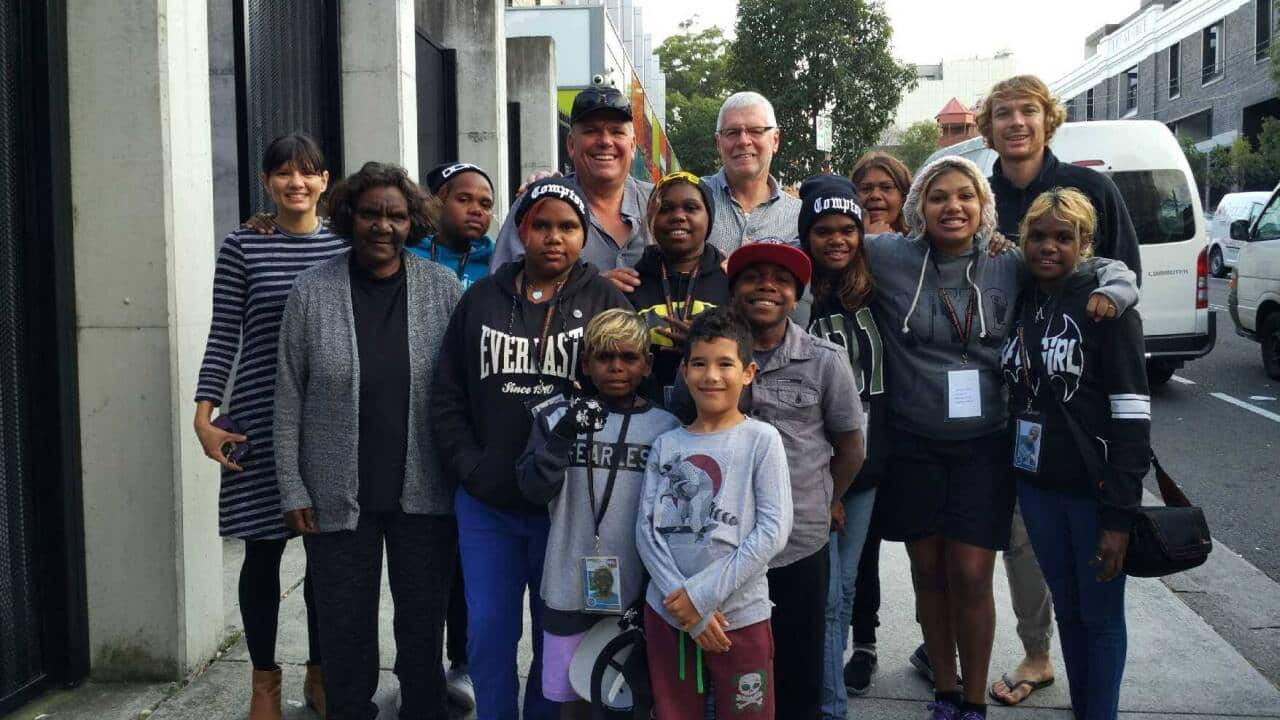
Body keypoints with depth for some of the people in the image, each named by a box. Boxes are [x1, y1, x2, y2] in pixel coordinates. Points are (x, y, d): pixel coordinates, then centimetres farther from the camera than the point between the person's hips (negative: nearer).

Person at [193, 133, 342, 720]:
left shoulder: (345, 249, 5)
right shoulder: (242, 249, 1)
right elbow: (223, 337, 0)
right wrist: (204, 418, -6)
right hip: (260, 419, -1)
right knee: (263, 550, 5)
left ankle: (319, 672, 25)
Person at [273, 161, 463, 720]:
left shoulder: (443, 289, -2)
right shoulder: (312, 291, -2)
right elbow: (289, 397, 0)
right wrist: (292, 488, -3)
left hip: (424, 492, 0)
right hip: (337, 497, 0)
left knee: (424, 622, 13)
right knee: (345, 630, 12)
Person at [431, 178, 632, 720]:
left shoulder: (607, 303, 0)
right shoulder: (481, 299, 7)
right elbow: (447, 396, 7)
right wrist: (468, 467, -3)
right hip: (486, 502, 2)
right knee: (489, 630, 8)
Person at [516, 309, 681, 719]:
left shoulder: (664, 427, 1)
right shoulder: (559, 416, 0)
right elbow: (534, 491, -9)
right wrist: (563, 435, -22)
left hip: (637, 588, 0)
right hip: (570, 583, 0)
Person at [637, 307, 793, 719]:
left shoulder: (761, 440, -4)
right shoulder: (666, 445, 5)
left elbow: (774, 530, -10)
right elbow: (647, 529, 0)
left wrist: (703, 593, -14)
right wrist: (684, 604, -12)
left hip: (740, 616, -3)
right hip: (666, 614, 3)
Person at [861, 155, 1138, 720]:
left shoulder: (1012, 268, 1)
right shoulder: (888, 258, -3)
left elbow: (1101, 266, 11)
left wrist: (1113, 292, -10)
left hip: (983, 446, 0)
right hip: (912, 445, 1)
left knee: (970, 577, -2)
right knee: (928, 572, 11)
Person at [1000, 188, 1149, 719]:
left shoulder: (1105, 305, -11)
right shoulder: (1019, 303, 6)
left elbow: (1133, 416, -14)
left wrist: (1119, 515, -18)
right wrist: (1008, 480, 7)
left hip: (1094, 489, -5)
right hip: (1036, 484, 5)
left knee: (1101, 616, 7)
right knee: (1066, 608, 15)